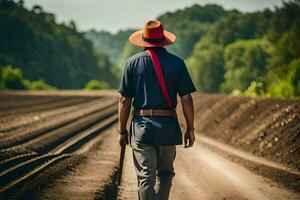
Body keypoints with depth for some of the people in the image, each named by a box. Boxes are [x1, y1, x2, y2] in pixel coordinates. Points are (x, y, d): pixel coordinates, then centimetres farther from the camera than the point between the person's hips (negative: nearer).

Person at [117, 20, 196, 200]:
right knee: (165, 173, 17)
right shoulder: (177, 63, 4)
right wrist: (190, 129, 7)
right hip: (168, 126, 1)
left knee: (146, 176, -1)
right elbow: (186, 99, -1)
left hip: (141, 126, -1)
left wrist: (122, 130, 9)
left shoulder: (133, 63, 3)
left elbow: (125, 101, 1)